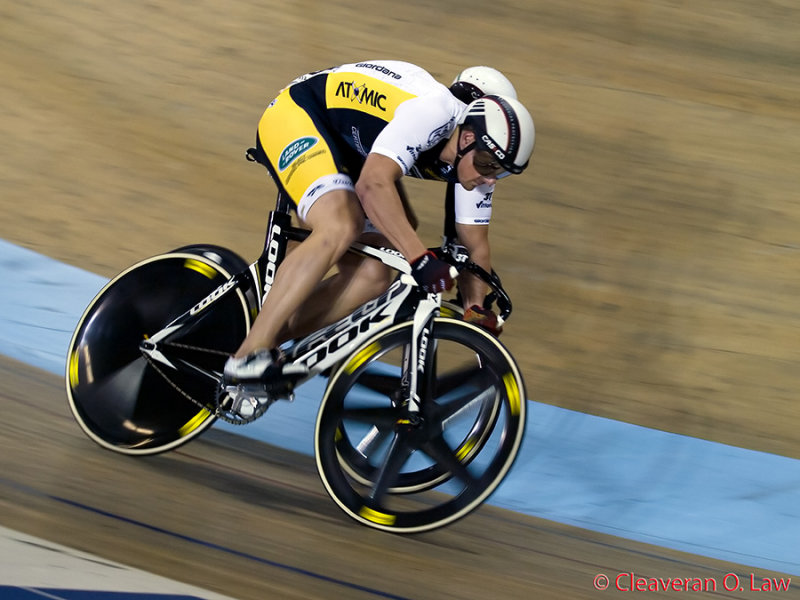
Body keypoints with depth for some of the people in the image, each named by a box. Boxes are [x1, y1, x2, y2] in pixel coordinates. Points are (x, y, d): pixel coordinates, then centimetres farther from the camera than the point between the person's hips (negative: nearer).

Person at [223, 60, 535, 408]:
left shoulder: (479, 156, -5)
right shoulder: (434, 112, -32)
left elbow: (476, 247, 6)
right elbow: (374, 185, -42)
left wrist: (478, 314, 4)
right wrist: (420, 258, -43)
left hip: (348, 153, 9)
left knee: (373, 275, -8)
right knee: (339, 227, -33)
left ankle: (270, 342, -2)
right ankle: (248, 356, -30)